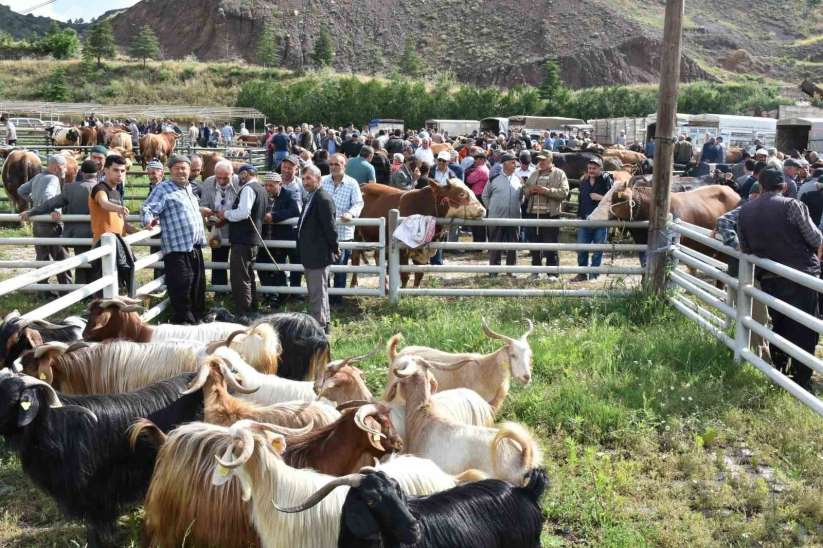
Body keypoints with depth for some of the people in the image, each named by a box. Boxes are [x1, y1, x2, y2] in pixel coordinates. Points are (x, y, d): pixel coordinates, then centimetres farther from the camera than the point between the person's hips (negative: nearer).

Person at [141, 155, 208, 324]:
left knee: (198, 287, 15)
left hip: (195, 248, 8)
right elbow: (148, 208, -18)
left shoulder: (189, 188, 18)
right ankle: (183, 322, 3)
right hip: (177, 249, -8)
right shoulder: (163, 188, -6)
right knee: (181, 291, -6)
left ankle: (197, 319, 27)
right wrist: (148, 220, -35)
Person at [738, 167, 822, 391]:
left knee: (779, 325, 21)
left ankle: (778, 373, 28)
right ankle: (801, 380, 7)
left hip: (769, 278, 5)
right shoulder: (793, 205, -13)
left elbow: (745, 248, 5)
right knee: (804, 331, 4)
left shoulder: (745, 210, 2)